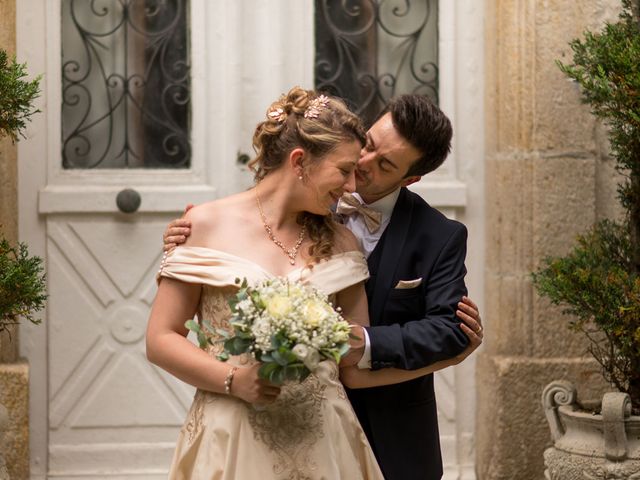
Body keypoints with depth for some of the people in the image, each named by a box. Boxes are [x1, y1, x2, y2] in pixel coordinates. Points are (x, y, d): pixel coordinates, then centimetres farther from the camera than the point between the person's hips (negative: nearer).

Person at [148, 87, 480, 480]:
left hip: (322, 444, 3)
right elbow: (161, 339, -3)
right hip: (232, 442, -3)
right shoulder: (206, 225, -2)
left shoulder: (339, 244, 7)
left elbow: (356, 367, 6)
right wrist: (234, 381, -16)